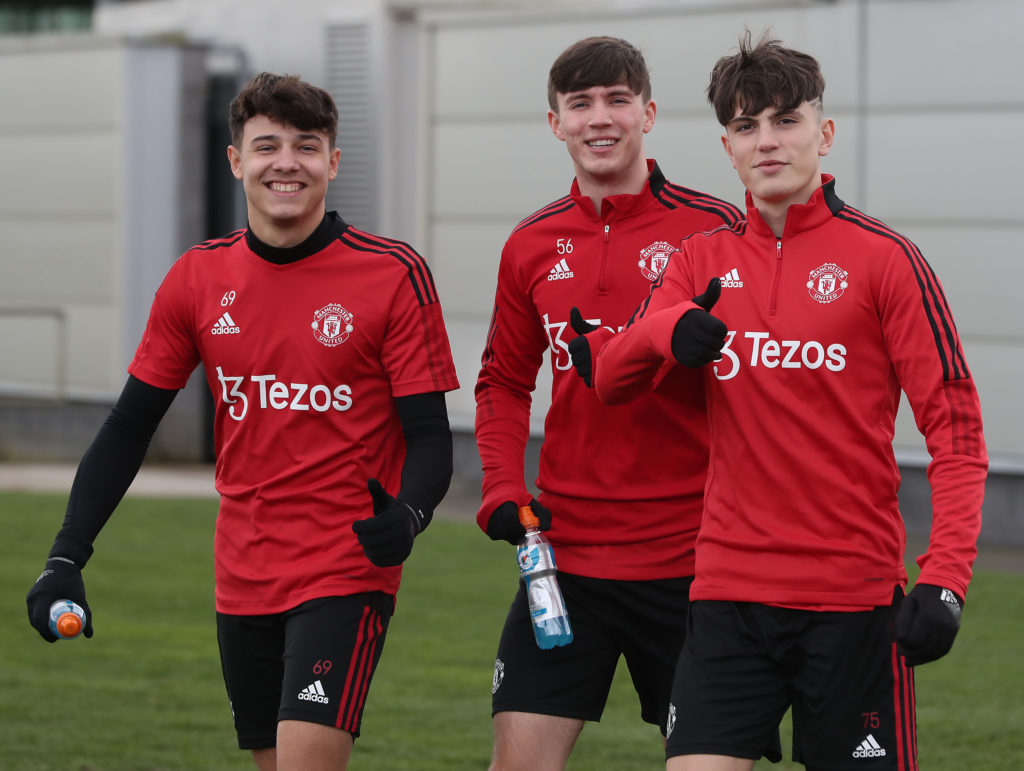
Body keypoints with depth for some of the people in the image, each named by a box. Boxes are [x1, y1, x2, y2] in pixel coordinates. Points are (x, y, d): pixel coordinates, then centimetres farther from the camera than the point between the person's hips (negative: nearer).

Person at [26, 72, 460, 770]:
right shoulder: (198, 279, 3)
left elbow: (430, 437, -8)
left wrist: (407, 515, -29)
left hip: (349, 573, -4)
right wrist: (67, 559, -1)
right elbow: (129, 428, 8)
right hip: (244, 576, 4)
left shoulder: (393, 275, -8)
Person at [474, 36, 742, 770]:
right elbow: (504, 382, 17)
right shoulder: (532, 245, 9)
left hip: (688, 558, -3)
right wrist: (502, 493, 4)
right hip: (564, 553, 3)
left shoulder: (715, 229, -4)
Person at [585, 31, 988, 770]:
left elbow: (956, 430, -6)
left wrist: (944, 581, -17)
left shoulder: (883, 258, -3)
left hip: (854, 597, -3)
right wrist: (666, 331, -18)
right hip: (729, 591, 3)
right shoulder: (704, 260, 10)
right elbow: (609, 378, 5)